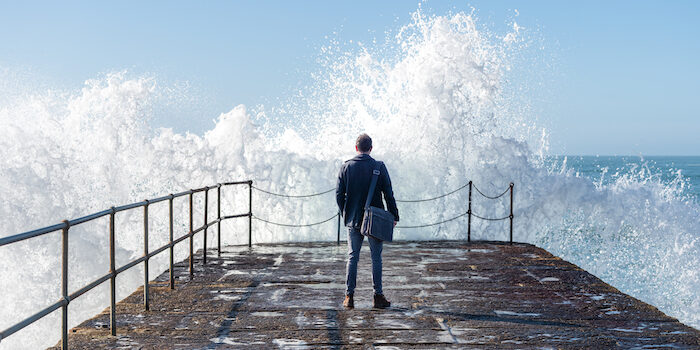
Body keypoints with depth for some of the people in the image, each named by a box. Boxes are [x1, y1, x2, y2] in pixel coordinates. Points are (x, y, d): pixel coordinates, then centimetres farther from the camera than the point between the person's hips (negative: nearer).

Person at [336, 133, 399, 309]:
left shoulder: (346, 167, -1)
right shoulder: (379, 167, -6)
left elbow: (339, 194, 0)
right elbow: (388, 194, -5)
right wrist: (394, 216, 3)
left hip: (353, 220, 2)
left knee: (352, 257, 8)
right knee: (376, 258, 6)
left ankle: (349, 296, 7)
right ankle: (378, 296, 8)